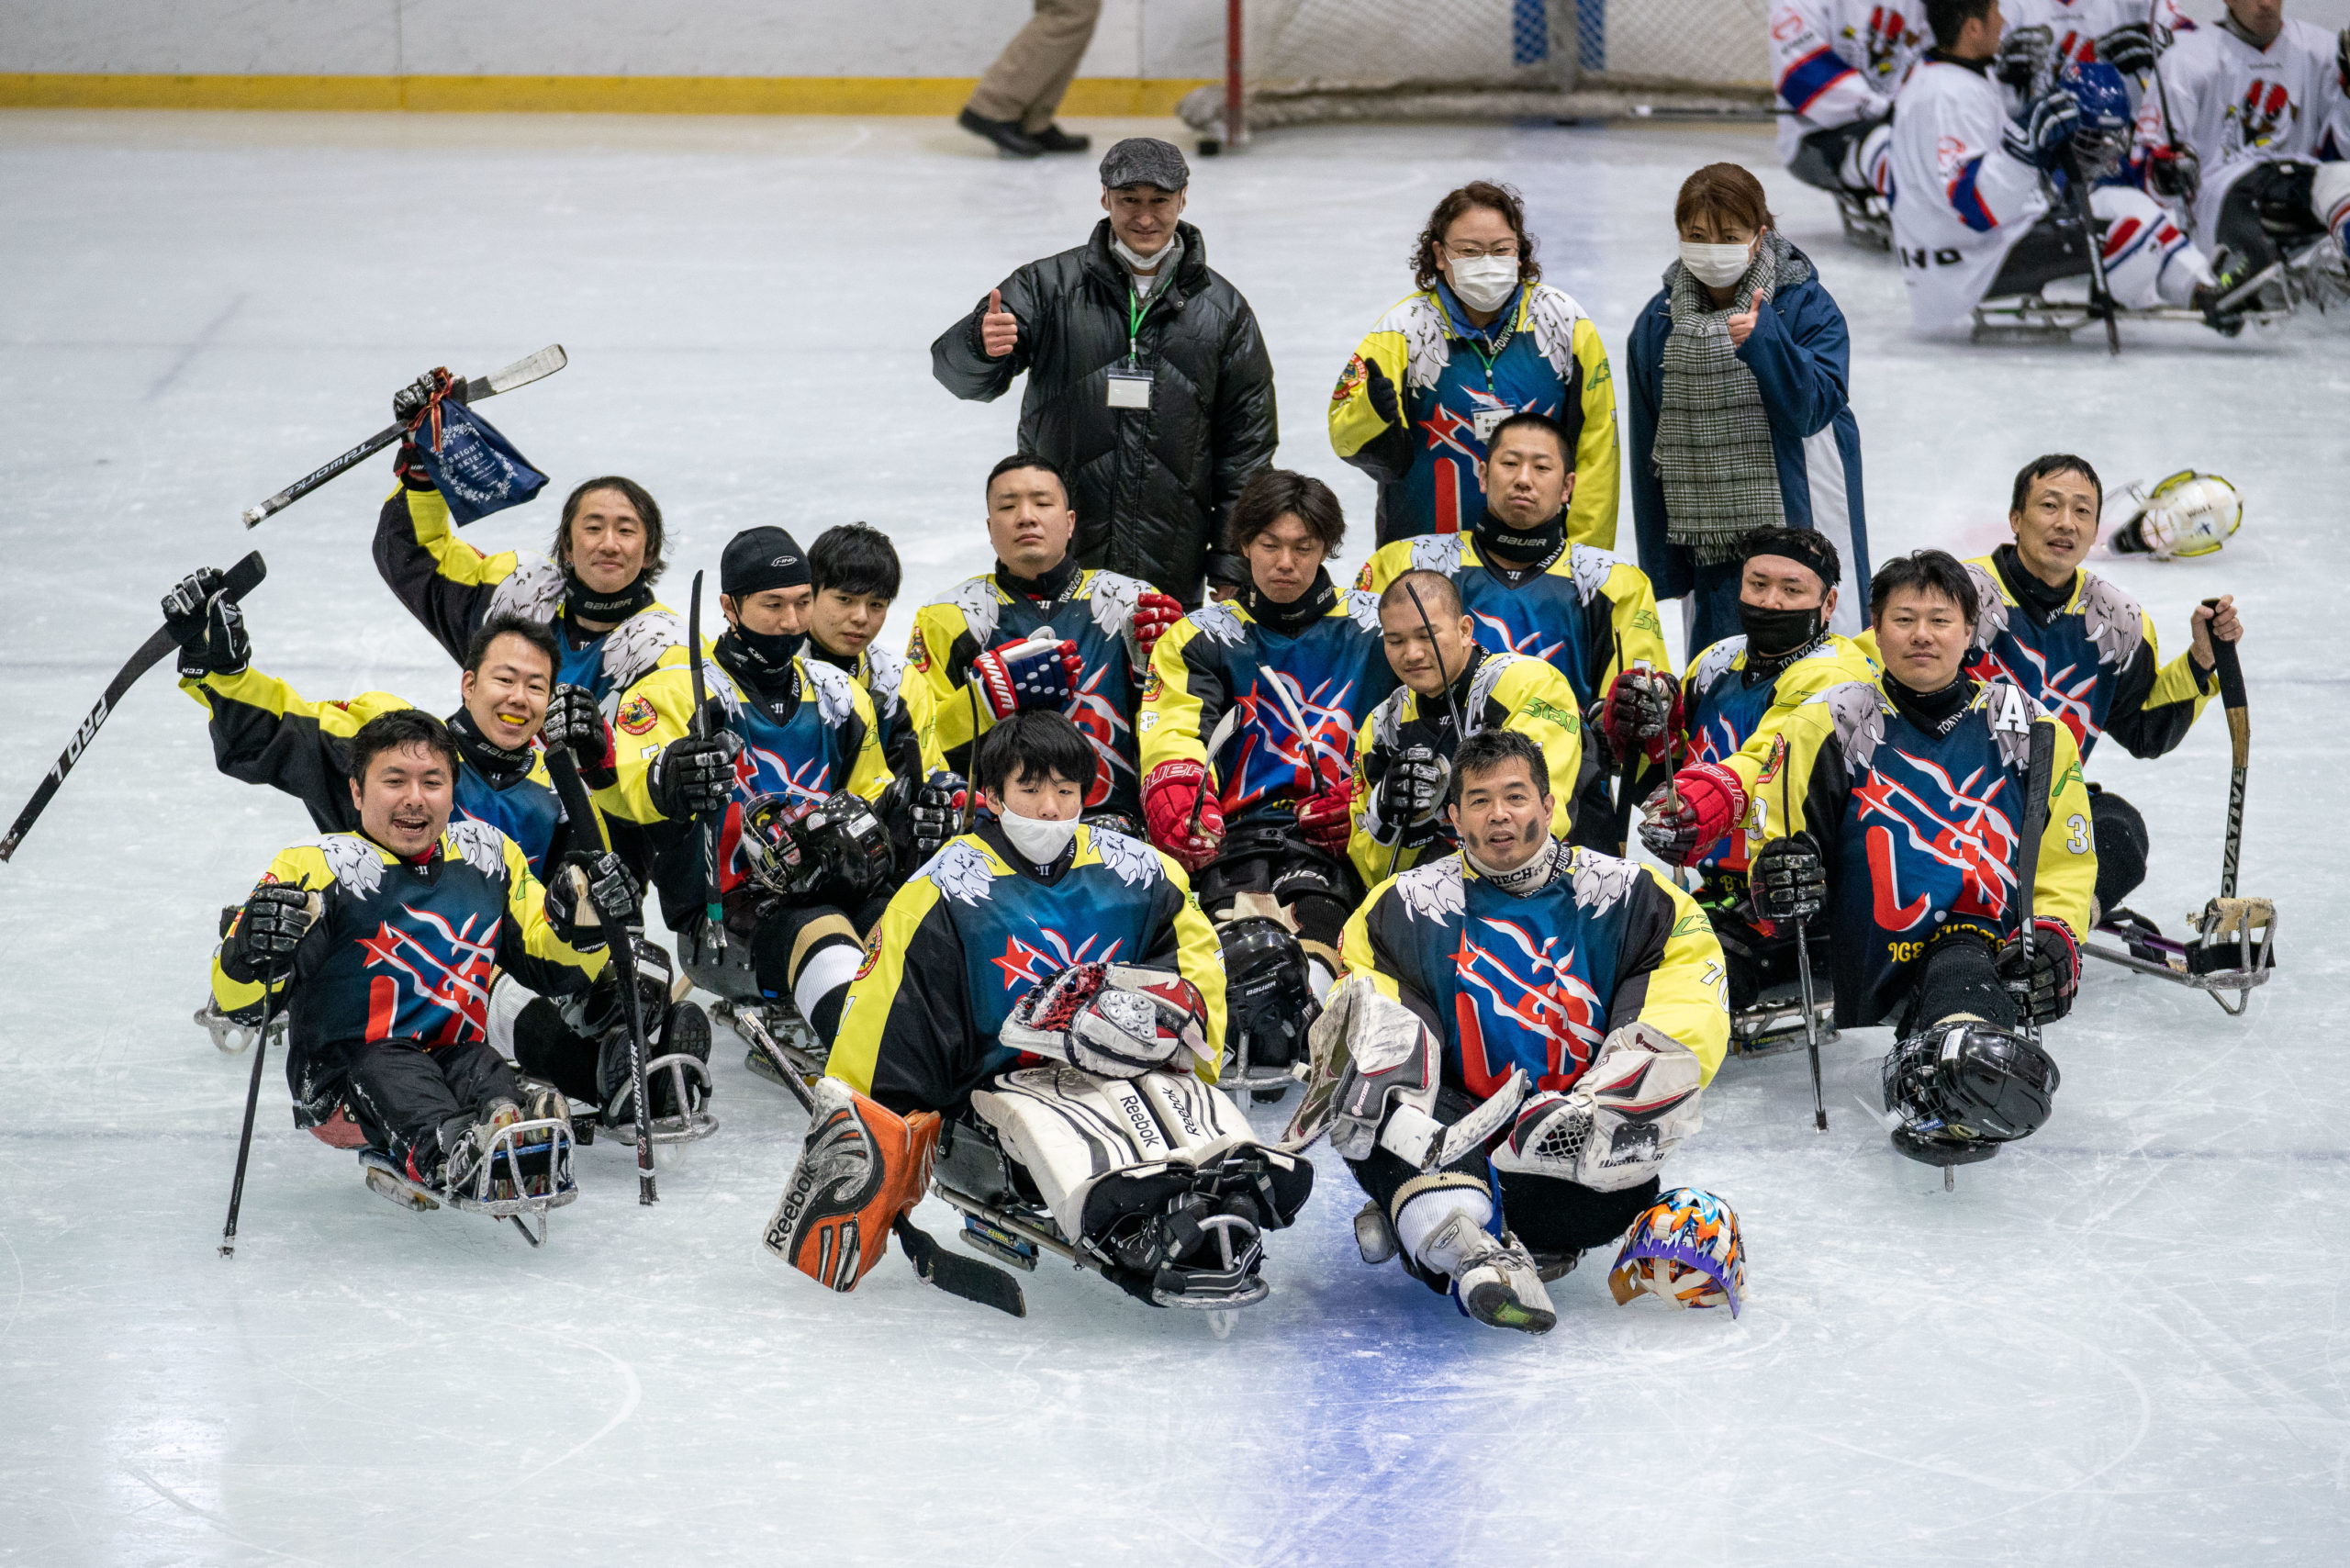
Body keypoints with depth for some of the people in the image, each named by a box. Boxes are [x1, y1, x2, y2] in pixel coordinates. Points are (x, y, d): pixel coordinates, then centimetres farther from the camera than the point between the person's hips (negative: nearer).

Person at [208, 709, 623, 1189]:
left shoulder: (489, 857, 14)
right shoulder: (315, 869, -1)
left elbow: (552, 966, 20)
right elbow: (234, 996, -9)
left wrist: (583, 918, -2)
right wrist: (253, 955, -33)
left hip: (453, 1055, 3)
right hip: (341, 1078, -3)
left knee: (481, 1063, -28)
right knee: (387, 1069, -34)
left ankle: (514, 1120, -61)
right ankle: (441, 1150, -64)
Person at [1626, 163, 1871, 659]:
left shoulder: (1807, 307, -5)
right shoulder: (1658, 322, 5)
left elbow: (1812, 409, -17)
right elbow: (1649, 449, 9)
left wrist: (1763, 340, -33)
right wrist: (1661, 567, 9)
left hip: (1801, 531, -3)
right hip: (1713, 550, 3)